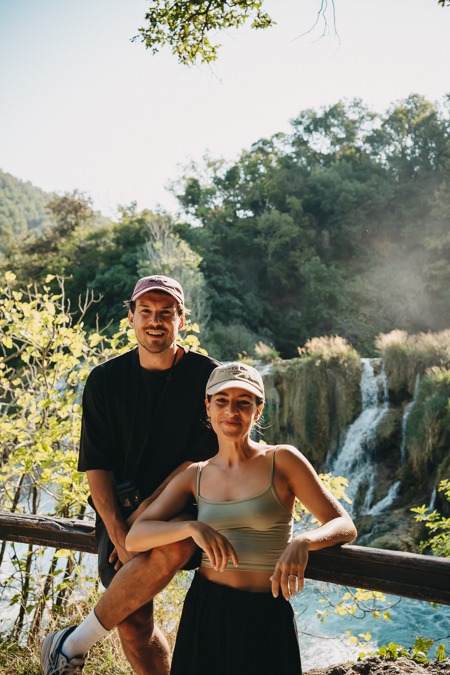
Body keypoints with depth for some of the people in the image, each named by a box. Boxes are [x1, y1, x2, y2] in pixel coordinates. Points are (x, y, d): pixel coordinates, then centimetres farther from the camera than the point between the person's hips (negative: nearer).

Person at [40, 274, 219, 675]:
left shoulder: (206, 377, -2)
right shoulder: (106, 380, 3)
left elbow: (203, 458, -7)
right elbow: (96, 464, -1)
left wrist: (150, 510, -15)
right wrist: (118, 534, -13)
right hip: (121, 507, 2)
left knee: (176, 547, -35)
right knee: (134, 624, -15)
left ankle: (76, 642, -15)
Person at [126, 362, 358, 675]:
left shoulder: (282, 460, -7)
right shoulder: (195, 476, 2)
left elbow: (345, 526, -9)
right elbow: (134, 537, -6)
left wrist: (302, 542, -29)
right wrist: (193, 527, -23)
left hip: (266, 617, -2)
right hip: (205, 613, 3)